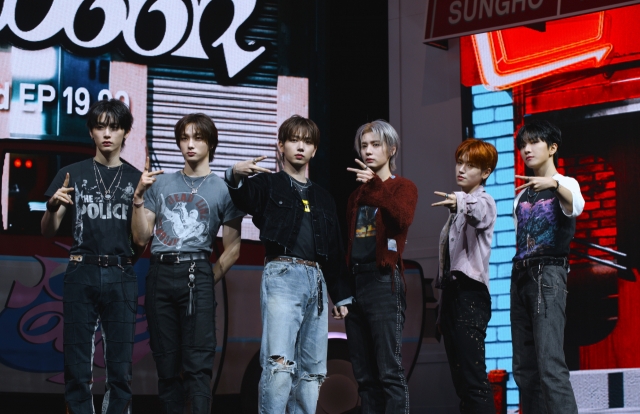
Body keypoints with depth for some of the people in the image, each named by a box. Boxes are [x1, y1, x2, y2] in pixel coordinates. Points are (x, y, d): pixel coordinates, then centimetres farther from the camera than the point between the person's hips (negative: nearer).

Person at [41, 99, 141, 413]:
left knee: (120, 368, 0)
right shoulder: (72, 174, 8)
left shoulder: (136, 179, 9)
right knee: (77, 367, -1)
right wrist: (53, 207, -15)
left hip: (121, 278, 0)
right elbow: (48, 232, 6)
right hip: (81, 275, 0)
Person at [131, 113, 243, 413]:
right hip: (159, 274, 3)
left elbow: (232, 250, 6)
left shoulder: (223, 189, 7)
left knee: (197, 364, -9)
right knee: (166, 362, 6)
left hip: (196, 275, -3)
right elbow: (141, 237, 9)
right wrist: (138, 196, -3)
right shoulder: (161, 183, 14)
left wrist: (208, 280, -2)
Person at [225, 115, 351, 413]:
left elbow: (335, 251, 23)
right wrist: (236, 176, -37)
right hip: (282, 275, -6)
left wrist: (341, 296, 18)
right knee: (280, 364, -19)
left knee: (312, 371, 5)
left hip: (316, 280, 6)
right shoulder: (269, 184, 8)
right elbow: (245, 200, -16)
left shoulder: (323, 199, 23)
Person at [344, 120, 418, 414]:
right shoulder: (357, 195, 21)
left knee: (389, 371, -11)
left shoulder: (403, 187, 3)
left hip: (384, 282, -7)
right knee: (364, 376, 5)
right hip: (355, 282, 7)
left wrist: (376, 185, -28)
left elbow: (403, 217, -20)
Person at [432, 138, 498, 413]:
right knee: (460, 379, 6)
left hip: (471, 292, -9)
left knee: (474, 378, -16)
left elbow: (478, 213, -30)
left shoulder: (483, 202, -4)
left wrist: (459, 204, -53)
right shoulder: (457, 208, 22)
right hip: (451, 290, 9)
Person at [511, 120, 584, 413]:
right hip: (520, 275, 7)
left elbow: (575, 206, -23)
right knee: (523, 368, 3)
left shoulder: (565, 185, 1)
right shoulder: (522, 195, 20)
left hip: (549, 274, -7)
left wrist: (554, 183, -42)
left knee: (550, 364, -19)